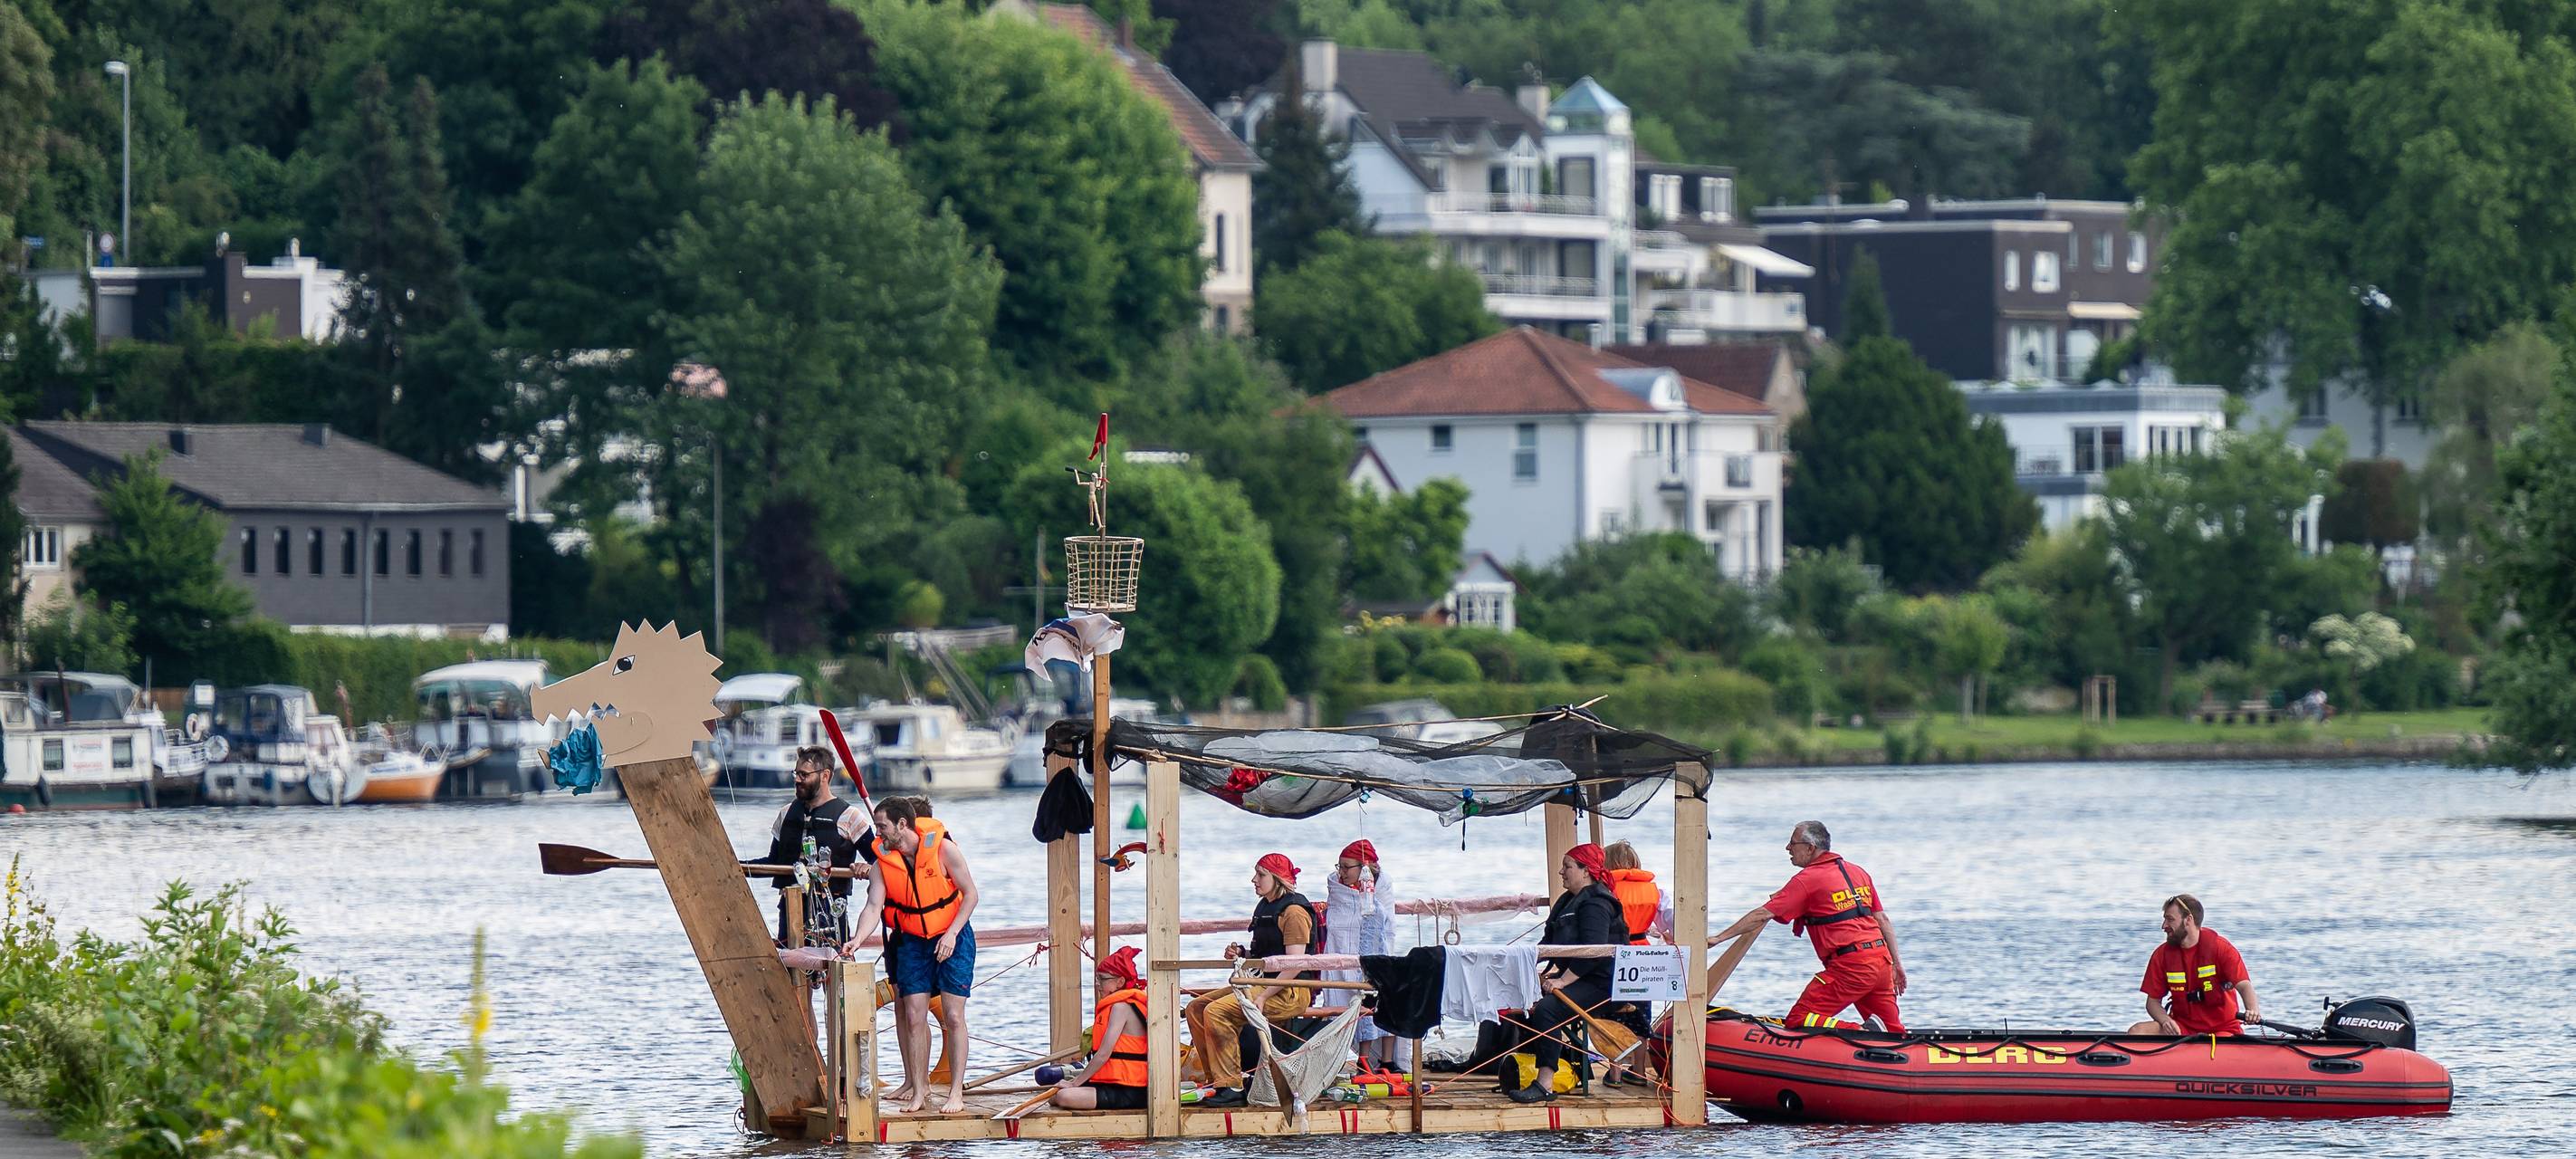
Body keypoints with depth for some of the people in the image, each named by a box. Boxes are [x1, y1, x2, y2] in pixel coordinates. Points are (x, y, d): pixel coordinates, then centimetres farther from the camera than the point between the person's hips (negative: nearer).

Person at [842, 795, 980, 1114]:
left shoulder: (942, 848, -15)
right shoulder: (883, 861, -7)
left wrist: (951, 934, -18)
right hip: (912, 941, 3)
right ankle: (917, 1088, 2)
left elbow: (970, 894, -9)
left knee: (953, 1016, -7)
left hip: (952, 939, -3)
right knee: (913, 1017, -5)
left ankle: (956, 1093, -4)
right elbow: (874, 906, -15)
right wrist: (857, 940, -32)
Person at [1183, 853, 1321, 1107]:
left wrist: (1263, 997, -25)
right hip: (1262, 983, 10)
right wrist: (1241, 953, 7)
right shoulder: (1265, 908, 18)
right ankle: (1215, 1079, 0)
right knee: (1195, 1008, 2)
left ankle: (1231, 1087, -25)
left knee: (1217, 1012, -27)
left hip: (1291, 991, -10)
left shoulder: (1294, 911, -12)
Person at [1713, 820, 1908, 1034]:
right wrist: (1897, 963, 24)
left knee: (1798, 1021, -10)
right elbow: (1883, 920, 20)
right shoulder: (1858, 872, 18)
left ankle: (1864, 1032, -21)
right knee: (1894, 1033, 14)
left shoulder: (1807, 879, -3)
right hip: (1881, 961, 8)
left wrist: (1718, 938, -2)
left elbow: (1762, 915, -6)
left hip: (1850, 966, -8)